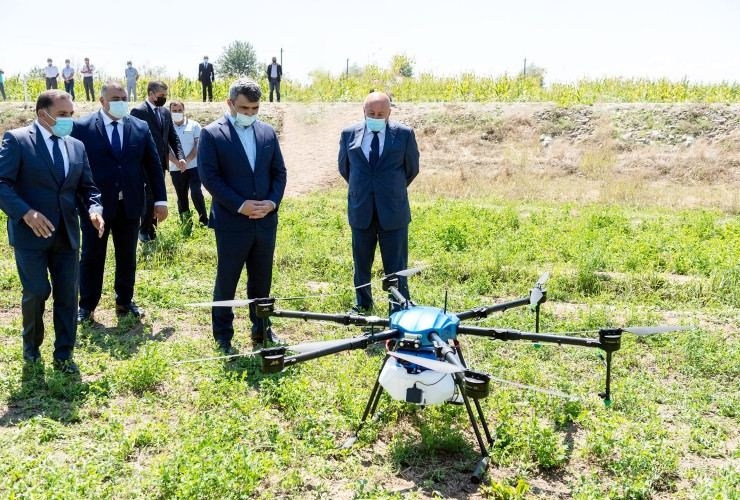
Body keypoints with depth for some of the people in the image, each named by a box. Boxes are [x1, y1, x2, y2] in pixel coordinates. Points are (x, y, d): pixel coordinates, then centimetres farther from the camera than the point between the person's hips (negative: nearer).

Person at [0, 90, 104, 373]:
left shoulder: (76, 146, 10)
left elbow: (87, 187, 12)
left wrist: (94, 209, -9)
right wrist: (26, 213, -25)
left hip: (66, 234, 5)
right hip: (30, 232, -4)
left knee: (67, 294, 5)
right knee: (37, 291, -1)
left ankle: (63, 355, 18)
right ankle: (31, 345, 27)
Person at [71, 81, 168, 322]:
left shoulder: (140, 127, 3)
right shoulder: (82, 127, -5)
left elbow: (154, 165, 6)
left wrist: (160, 199, 2)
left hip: (130, 205, 3)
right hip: (96, 204, -2)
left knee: (127, 256, 13)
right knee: (91, 257, 8)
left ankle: (125, 302, 28)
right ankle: (87, 306, 21)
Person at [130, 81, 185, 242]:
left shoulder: (165, 112, 10)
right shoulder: (138, 111, -11)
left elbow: (173, 136, 10)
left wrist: (180, 156, -4)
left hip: (161, 162, 6)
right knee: (149, 197, -2)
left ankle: (152, 229, 23)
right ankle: (144, 230, 12)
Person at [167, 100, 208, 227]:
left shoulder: (194, 125, 1)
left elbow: (198, 145, -4)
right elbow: (166, 149, -1)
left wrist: (187, 160, -15)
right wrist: (177, 162, -17)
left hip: (193, 166, -2)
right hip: (176, 169, 2)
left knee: (196, 193, -12)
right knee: (181, 197, 7)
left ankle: (204, 220, -1)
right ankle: (185, 224, 15)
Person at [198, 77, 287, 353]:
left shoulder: (267, 132, 7)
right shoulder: (212, 133, -7)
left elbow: (279, 172, 10)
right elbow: (209, 176, -12)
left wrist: (273, 201, -7)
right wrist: (240, 205, -17)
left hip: (265, 221, 4)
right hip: (231, 222, -4)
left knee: (262, 280, 15)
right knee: (226, 282, 7)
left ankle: (261, 328, 30)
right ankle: (223, 337, 20)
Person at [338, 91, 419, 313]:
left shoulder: (404, 134, -4)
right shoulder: (349, 134, 1)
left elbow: (412, 168, 8)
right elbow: (344, 167, 15)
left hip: (393, 211, -2)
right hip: (361, 211, 2)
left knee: (396, 266, 2)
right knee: (361, 263, 15)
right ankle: (362, 305, 31)